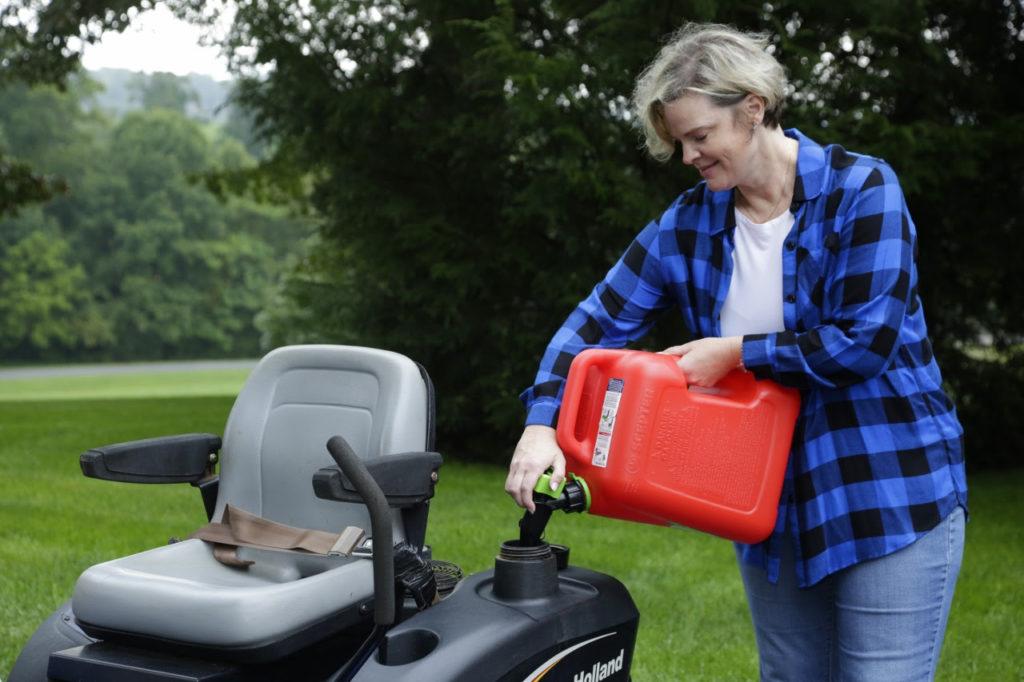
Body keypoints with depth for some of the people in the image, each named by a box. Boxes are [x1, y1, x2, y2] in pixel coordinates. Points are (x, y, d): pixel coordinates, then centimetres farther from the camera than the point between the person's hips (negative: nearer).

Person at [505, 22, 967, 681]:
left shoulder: (862, 191, -13)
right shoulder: (687, 225, 1)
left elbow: (865, 343, -20)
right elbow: (597, 322, 2)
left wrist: (737, 351, -14)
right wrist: (541, 425, -13)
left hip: (889, 497, -5)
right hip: (775, 508, 5)